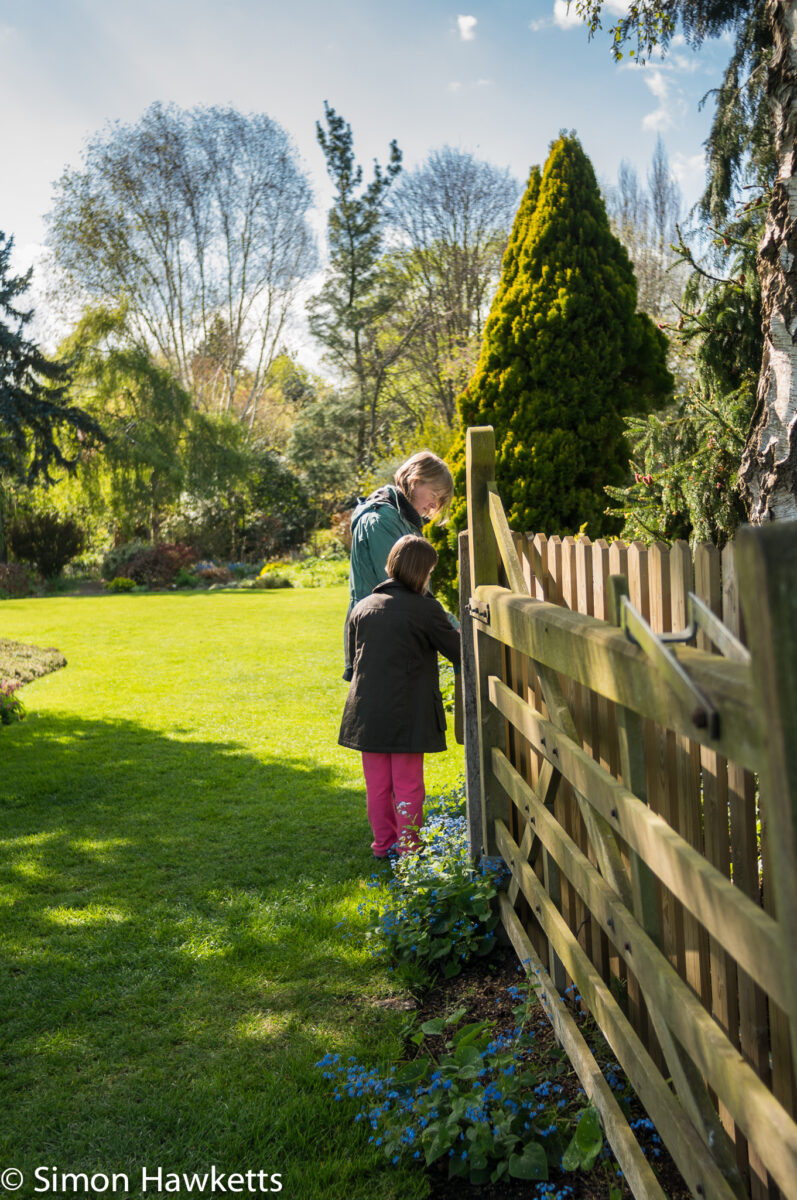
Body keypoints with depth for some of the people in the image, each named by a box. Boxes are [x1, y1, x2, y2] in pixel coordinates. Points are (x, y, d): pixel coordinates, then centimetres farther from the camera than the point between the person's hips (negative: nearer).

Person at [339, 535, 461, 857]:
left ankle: (383, 845, 25)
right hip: (408, 713, -4)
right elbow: (459, 652, -1)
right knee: (408, 786, 6)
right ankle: (409, 849, 13)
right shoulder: (426, 609, -11)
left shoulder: (362, 608, 5)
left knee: (377, 785, 14)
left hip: (367, 712, 5)